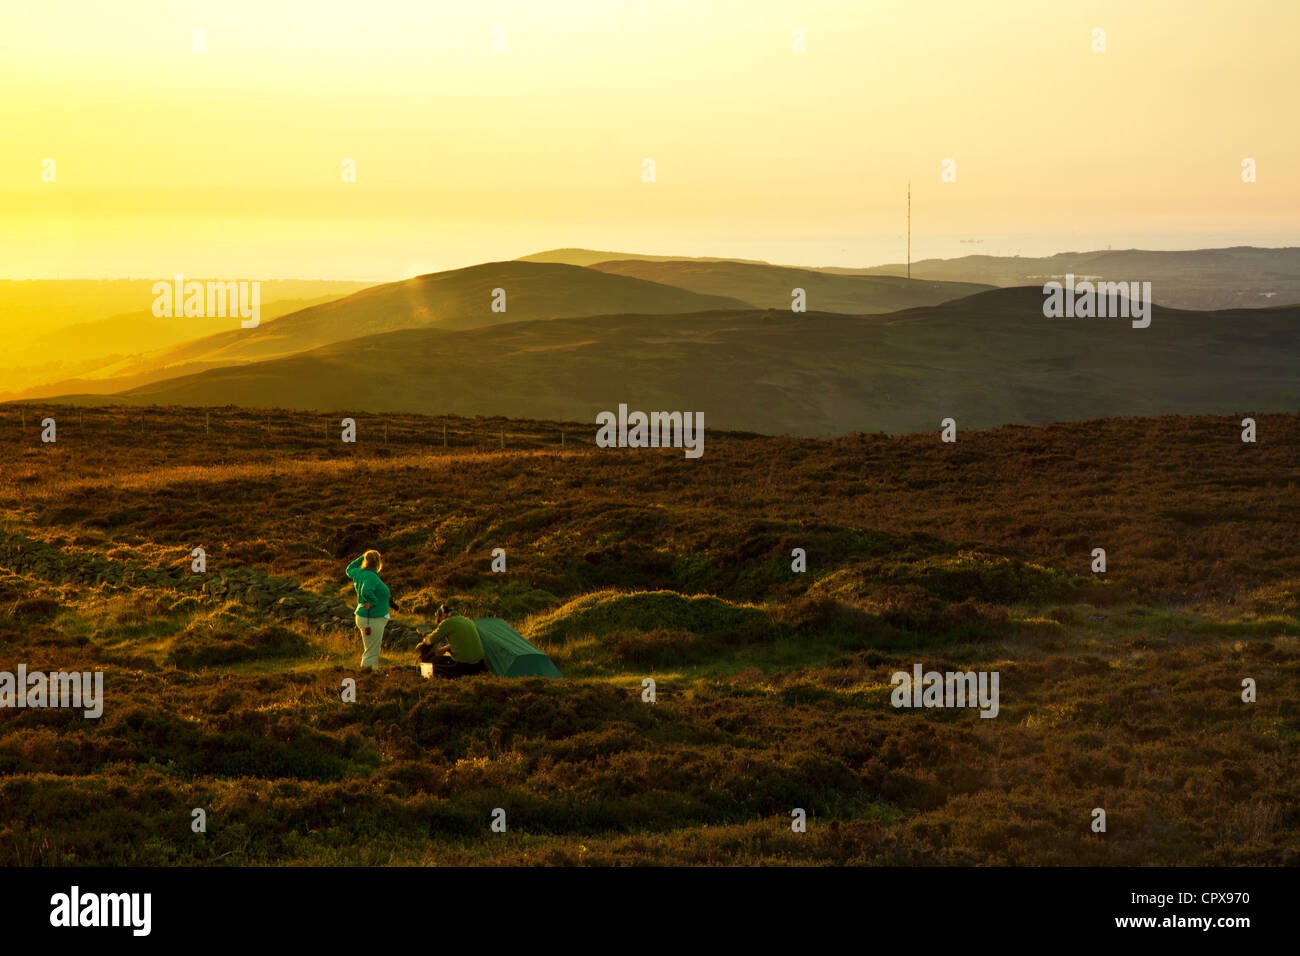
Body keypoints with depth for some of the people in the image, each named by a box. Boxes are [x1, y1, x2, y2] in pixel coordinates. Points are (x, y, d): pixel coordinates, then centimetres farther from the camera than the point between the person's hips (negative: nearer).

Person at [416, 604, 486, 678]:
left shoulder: (447, 623, -7)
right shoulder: (468, 621, 15)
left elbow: (431, 640, 2)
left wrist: (424, 641, 24)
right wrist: (444, 648, 37)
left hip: (462, 665, -8)